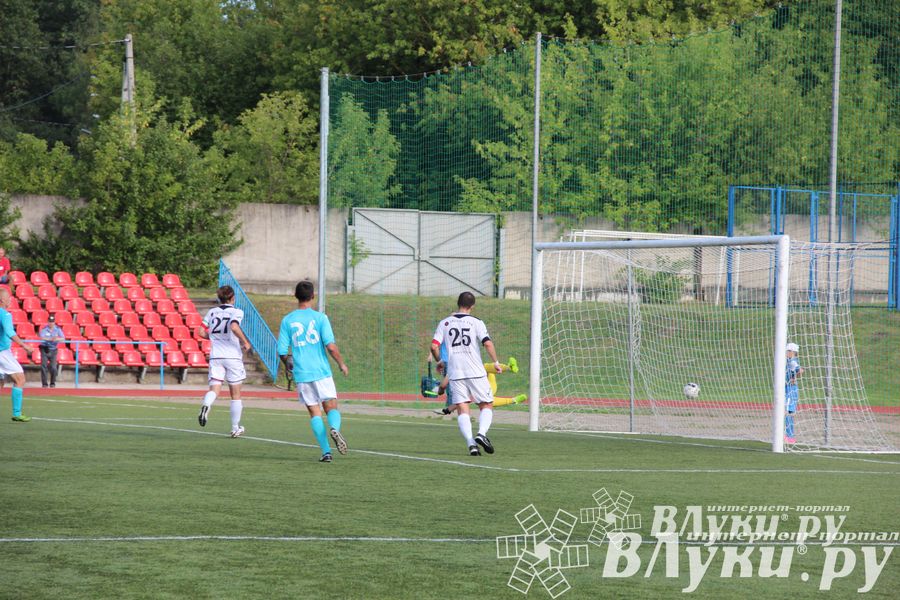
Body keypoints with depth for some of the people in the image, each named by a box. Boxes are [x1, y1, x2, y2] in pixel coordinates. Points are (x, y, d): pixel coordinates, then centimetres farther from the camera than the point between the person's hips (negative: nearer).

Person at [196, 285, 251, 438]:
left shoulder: (212, 312, 8)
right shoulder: (236, 312, -5)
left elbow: (201, 332, 6)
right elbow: (234, 327, -24)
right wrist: (245, 342, -11)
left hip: (215, 355, 3)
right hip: (233, 356, -3)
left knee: (214, 389, -4)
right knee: (235, 394, 10)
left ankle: (206, 405, -38)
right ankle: (235, 428, 17)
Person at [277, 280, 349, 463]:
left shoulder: (287, 320, 3)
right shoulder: (319, 317, -4)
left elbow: (282, 351, 3)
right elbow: (331, 346, -10)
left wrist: (287, 362, 25)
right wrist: (342, 364, 5)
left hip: (301, 374, 2)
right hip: (322, 372, -2)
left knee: (314, 412, 7)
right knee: (331, 407, 8)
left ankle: (326, 451, -4)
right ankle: (334, 428, -26)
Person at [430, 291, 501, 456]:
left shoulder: (445, 323, 7)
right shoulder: (476, 322, -1)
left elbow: (434, 346, 1)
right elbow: (487, 343, -12)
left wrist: (440, 361, 19)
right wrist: (496, 362, 0)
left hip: (455, 373, 2)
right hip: (476, 372, -2)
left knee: (462, 410, 3)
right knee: (487, 405, 10)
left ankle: (470, 443, -15)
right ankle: (481, 434, -15)